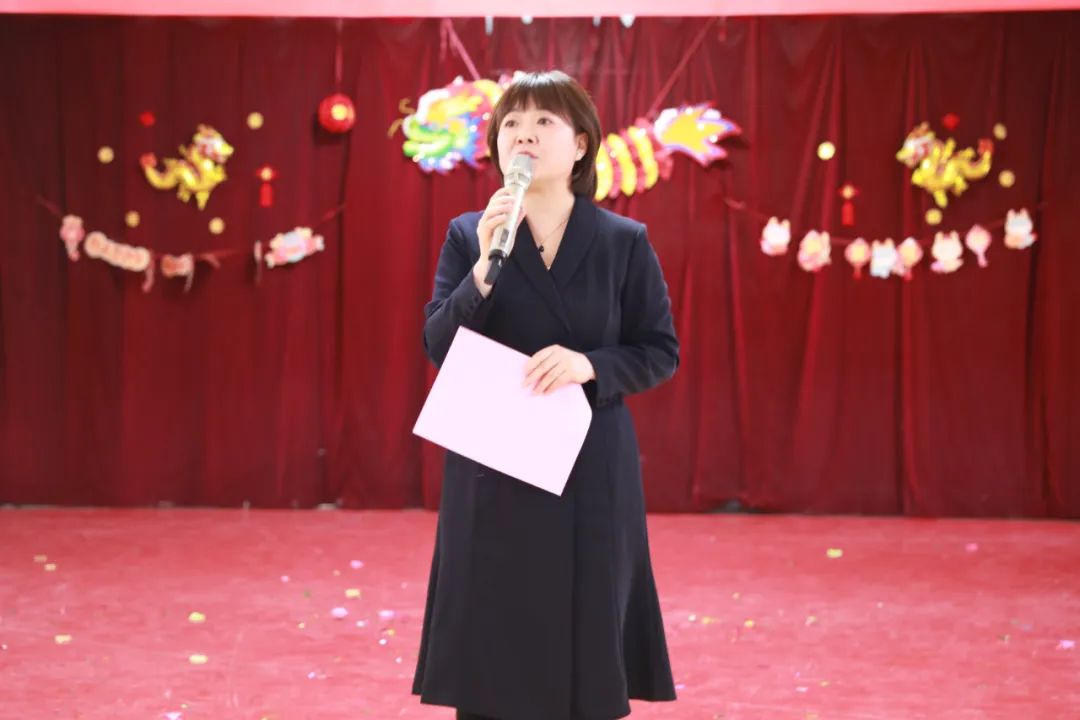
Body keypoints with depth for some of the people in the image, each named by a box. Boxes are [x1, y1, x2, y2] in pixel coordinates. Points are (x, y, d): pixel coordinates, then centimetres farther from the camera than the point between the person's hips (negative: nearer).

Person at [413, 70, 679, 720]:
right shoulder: (468, 236, 4)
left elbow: (662, 353, 2)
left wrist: (590, 366, -16)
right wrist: (484, 270, -18)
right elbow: (438, 346, -4)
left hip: (591, 475, 0)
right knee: (490, 666, 3)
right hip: (492, 475, 1)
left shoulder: (625, 242, 2)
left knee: (587, 658, 3)